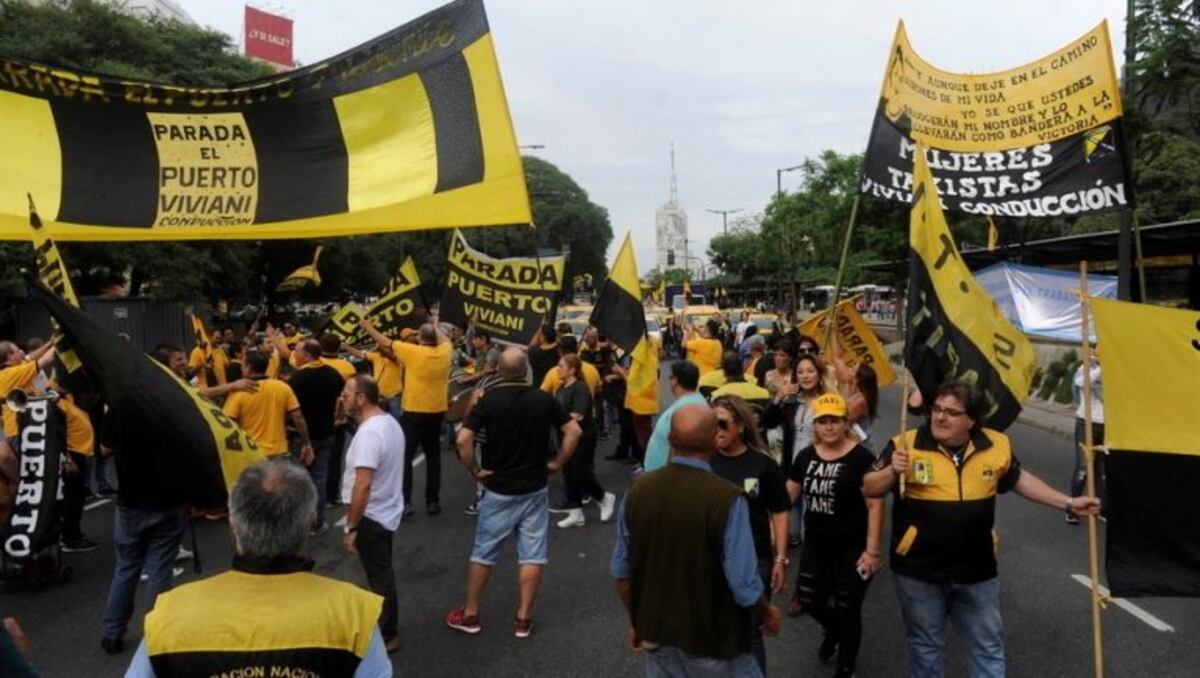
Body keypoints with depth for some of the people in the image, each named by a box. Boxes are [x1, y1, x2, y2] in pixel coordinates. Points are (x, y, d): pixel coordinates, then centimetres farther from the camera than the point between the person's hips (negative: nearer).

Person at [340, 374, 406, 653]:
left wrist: (351, 526, -22)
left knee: (379, 577, 4)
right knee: (383, 573, 22)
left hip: (372, 516, -10)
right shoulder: (390, 423, 5)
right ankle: (386, 627, 36)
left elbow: (363, 485, -29)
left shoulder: (369, 433, -26)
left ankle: (385, 636, 17)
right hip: (387, 511, 10)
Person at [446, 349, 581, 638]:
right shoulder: (543, 399, -6)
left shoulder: (489, 399, -11)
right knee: (532, 554, 8)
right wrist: (557, 462, 2)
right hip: (534, 490, 1)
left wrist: (474, 470, -6)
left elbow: (463, 440, -19)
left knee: (483, 552, 12)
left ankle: (470, 614, 23)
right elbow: (574, 431, -5)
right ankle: (524, 618, 13)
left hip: (498, 490, -1)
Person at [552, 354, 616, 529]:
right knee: (568, 475, 9)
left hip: (583, 437, -8)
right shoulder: (562, 388, 7)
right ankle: (576, 514, 19)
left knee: (579, 475, -4)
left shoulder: (580, 388, -18)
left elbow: (578, 416, -26)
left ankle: (605, 498, 21)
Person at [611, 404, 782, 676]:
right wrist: (767, 613, -1)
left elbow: (621, 570, -2)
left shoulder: (638, 489, -11)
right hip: (712, 637, -4)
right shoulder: (727, 498, -24)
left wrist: (636, 621, 14)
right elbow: (743, 584, -22)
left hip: (656, 631, 4)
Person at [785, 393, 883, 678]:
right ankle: (832, 630, 46)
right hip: (816, 544, 5)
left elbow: (875, 505, -16)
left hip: (852, 548, -5)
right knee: (808, 598, 10)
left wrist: (872, 550, -18)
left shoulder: (861, 457, -15)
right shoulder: (806, 456, 2)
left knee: (847, 609, 9)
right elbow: (787, 496, 8)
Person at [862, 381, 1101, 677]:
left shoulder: (996, 446, -4)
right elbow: (870, 489, -9)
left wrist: (1068, 503, 15)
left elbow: (1018, 480, 16)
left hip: (977, 573, 3)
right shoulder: (906, 444, -14)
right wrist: (893, 471, -27)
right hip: (919, 571, -2)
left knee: (988, 647, 18)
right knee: (925, 645, 16)